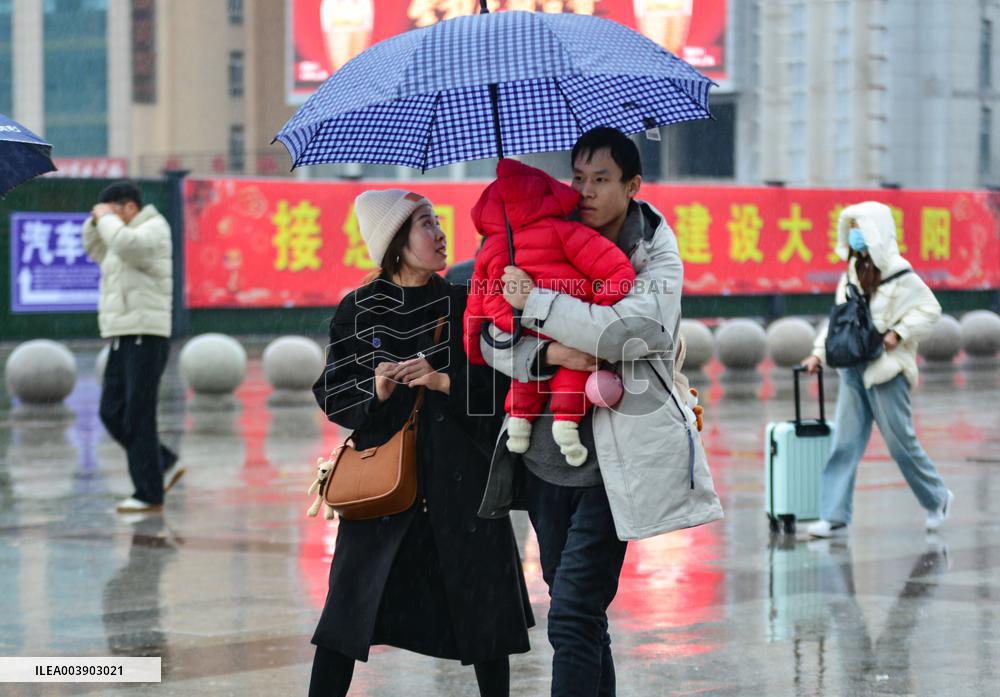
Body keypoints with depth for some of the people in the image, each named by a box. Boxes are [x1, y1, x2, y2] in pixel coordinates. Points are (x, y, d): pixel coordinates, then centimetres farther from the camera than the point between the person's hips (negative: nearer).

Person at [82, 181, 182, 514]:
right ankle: (165, 465, 17)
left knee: (137, 418, -8)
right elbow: (94, 247, 32)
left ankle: (149, 494, -2)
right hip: (123, 340, 9)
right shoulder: (127, 236, 18)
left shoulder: (153, 230, -10)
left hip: (146, 339, -9)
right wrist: (96, 220, 13)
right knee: (112, 413, 7)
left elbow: (125, 244, -31)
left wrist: (107, 217, -14)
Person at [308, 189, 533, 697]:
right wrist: (376, 391, -15)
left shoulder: (463, 303, 5)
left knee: (481, 601, 6)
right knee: (351, 603, -3)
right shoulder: (360, 310, 2)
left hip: (462, 473, 2)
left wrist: (443, 381, -13)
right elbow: (332, 392, 3)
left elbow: (500, 383, 1)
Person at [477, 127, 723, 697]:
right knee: (578, 613, 15)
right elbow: (493, 340, 3)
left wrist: (537, 305, -20)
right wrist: (545, 354, -17)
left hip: (615, 458, -5)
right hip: (545, 452, 5)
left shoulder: (656, 254, -2)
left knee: (574, 615, -12)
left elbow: (642, 329, -22)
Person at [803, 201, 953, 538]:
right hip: (854, 369, 6)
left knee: (900, 441, 1)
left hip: (887, 369, -6)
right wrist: (819, 353, 9)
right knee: (845, 443, 1)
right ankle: (835, 517, 0)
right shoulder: (852, 273, 12)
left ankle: (937, 497, 23)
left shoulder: (898, 273, -9)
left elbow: (929, 309, -9)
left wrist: (898, 333, -17)